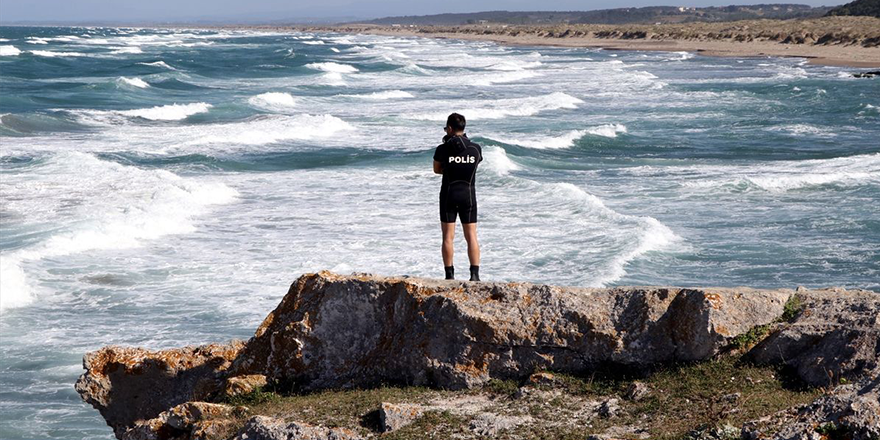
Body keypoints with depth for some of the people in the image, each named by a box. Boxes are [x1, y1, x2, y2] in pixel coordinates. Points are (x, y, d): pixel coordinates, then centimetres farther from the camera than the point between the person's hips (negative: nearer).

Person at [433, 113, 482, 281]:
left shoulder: (443, 149, -8)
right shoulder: (475, 148, -3)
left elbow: (437, 169, 6)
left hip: (449, 194, -2)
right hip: (469, 194, 2)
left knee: (448, 236, 4)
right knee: (471, 236, 5)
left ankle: (450, 275, 3)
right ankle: (475, 274, -4)